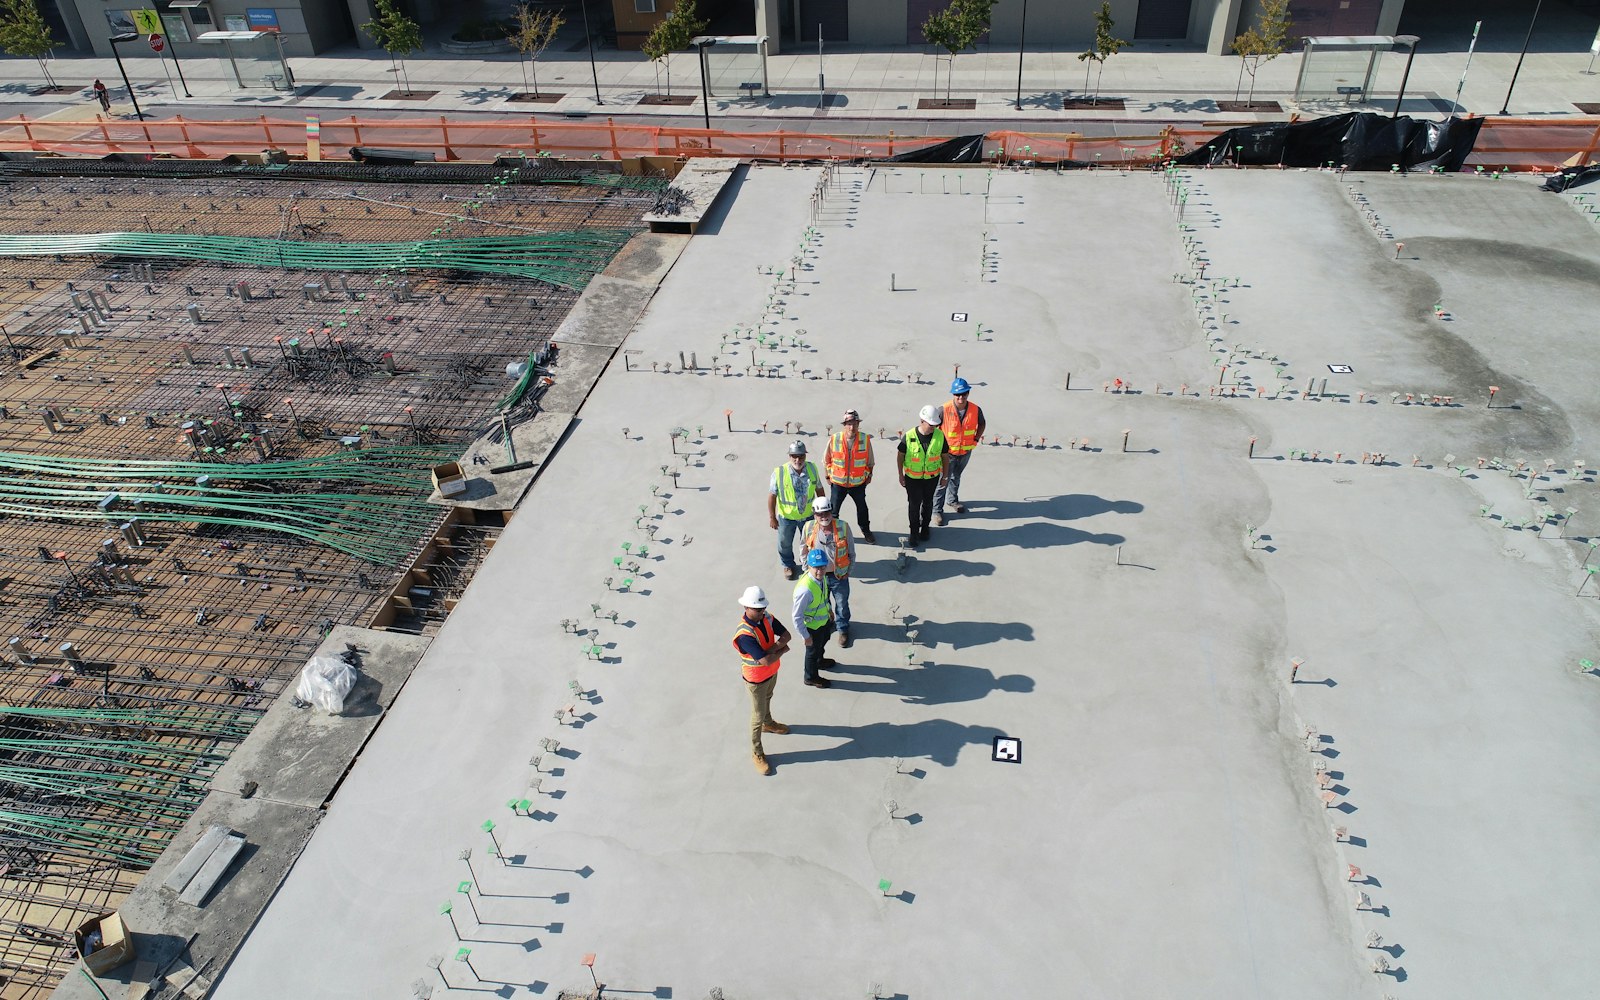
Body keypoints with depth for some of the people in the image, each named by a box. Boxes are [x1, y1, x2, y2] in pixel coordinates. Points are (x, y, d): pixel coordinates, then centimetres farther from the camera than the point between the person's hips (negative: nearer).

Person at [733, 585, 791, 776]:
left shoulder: (767, 618, -16)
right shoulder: (744, 634, -40)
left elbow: (786, 635, -9)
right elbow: (766, 661, -41)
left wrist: (774, 647, -28)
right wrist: (782, 650, -22)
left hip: (772, 671, 7)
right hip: (757, 679, -7)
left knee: (767, 699, 34)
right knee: (757, 715, 11)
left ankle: (768, 724, 62)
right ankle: (757, 752, 29)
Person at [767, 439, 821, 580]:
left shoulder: (812, 469, -14)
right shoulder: (779, 472, -26)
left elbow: (819, 489, 1)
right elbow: (772, 495, -16)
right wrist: (772, 517, -10)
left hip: (808, 514, 2)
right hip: (786, 516, -2)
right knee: (785, 543, 19)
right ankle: (788, 565, 46)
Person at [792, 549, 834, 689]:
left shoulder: (821, 577, -18)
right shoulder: (805, 590, -42)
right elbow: (796, 617, -33)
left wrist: (829, 609, 19)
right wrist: (806, 636, -23)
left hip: (823, 619, 7)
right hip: (812, 626, -7)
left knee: (823, 641, 34)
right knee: (813, 650, 20)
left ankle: (819, 661, 67)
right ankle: (811, 678, 49)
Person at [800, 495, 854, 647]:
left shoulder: (843, 527, -21)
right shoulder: (809, 528, -17)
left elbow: (851, 552, -6)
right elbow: (803, 549, 2)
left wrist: (848, 571, -3)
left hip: (839, 576, -1)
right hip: (818, 576, 1)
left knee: (842, 605, 18)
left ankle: (843, 629, 45)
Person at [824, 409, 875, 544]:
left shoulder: (865, 439, -16)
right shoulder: (834, 440, -18)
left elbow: (869, 460, 1)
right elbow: (826, 460, -3)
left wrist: (868, 475, 9)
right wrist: (828, 476, 4)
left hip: (858, 483, 1)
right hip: (838, 482, -1)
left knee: (862, 507, 20)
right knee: (833, 509, 11)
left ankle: (866, 531, 41)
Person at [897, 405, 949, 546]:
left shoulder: (940, 436, -14)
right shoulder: (909, 436, -19)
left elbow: (945, 457, -1)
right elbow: (900, 456, -4)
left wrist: (944, 477, 5)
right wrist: (901, 476, 0)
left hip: (932, 477, 2)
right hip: (912, 478, -2)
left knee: (927, 503, 19)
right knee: (914, 505, 6)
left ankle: (925, 527, 40)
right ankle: (914, 533, 23)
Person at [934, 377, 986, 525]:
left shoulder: (975, 410, -12)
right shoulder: (944, 410, -23)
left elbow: (981, 424, 10)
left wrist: (977, 437, -1)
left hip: (966, 452, 4)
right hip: (948, 452, -4)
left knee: (956, 478, 27)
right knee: (942, 481, 0)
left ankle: (953, 500, 49)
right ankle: (937, 510, 13)